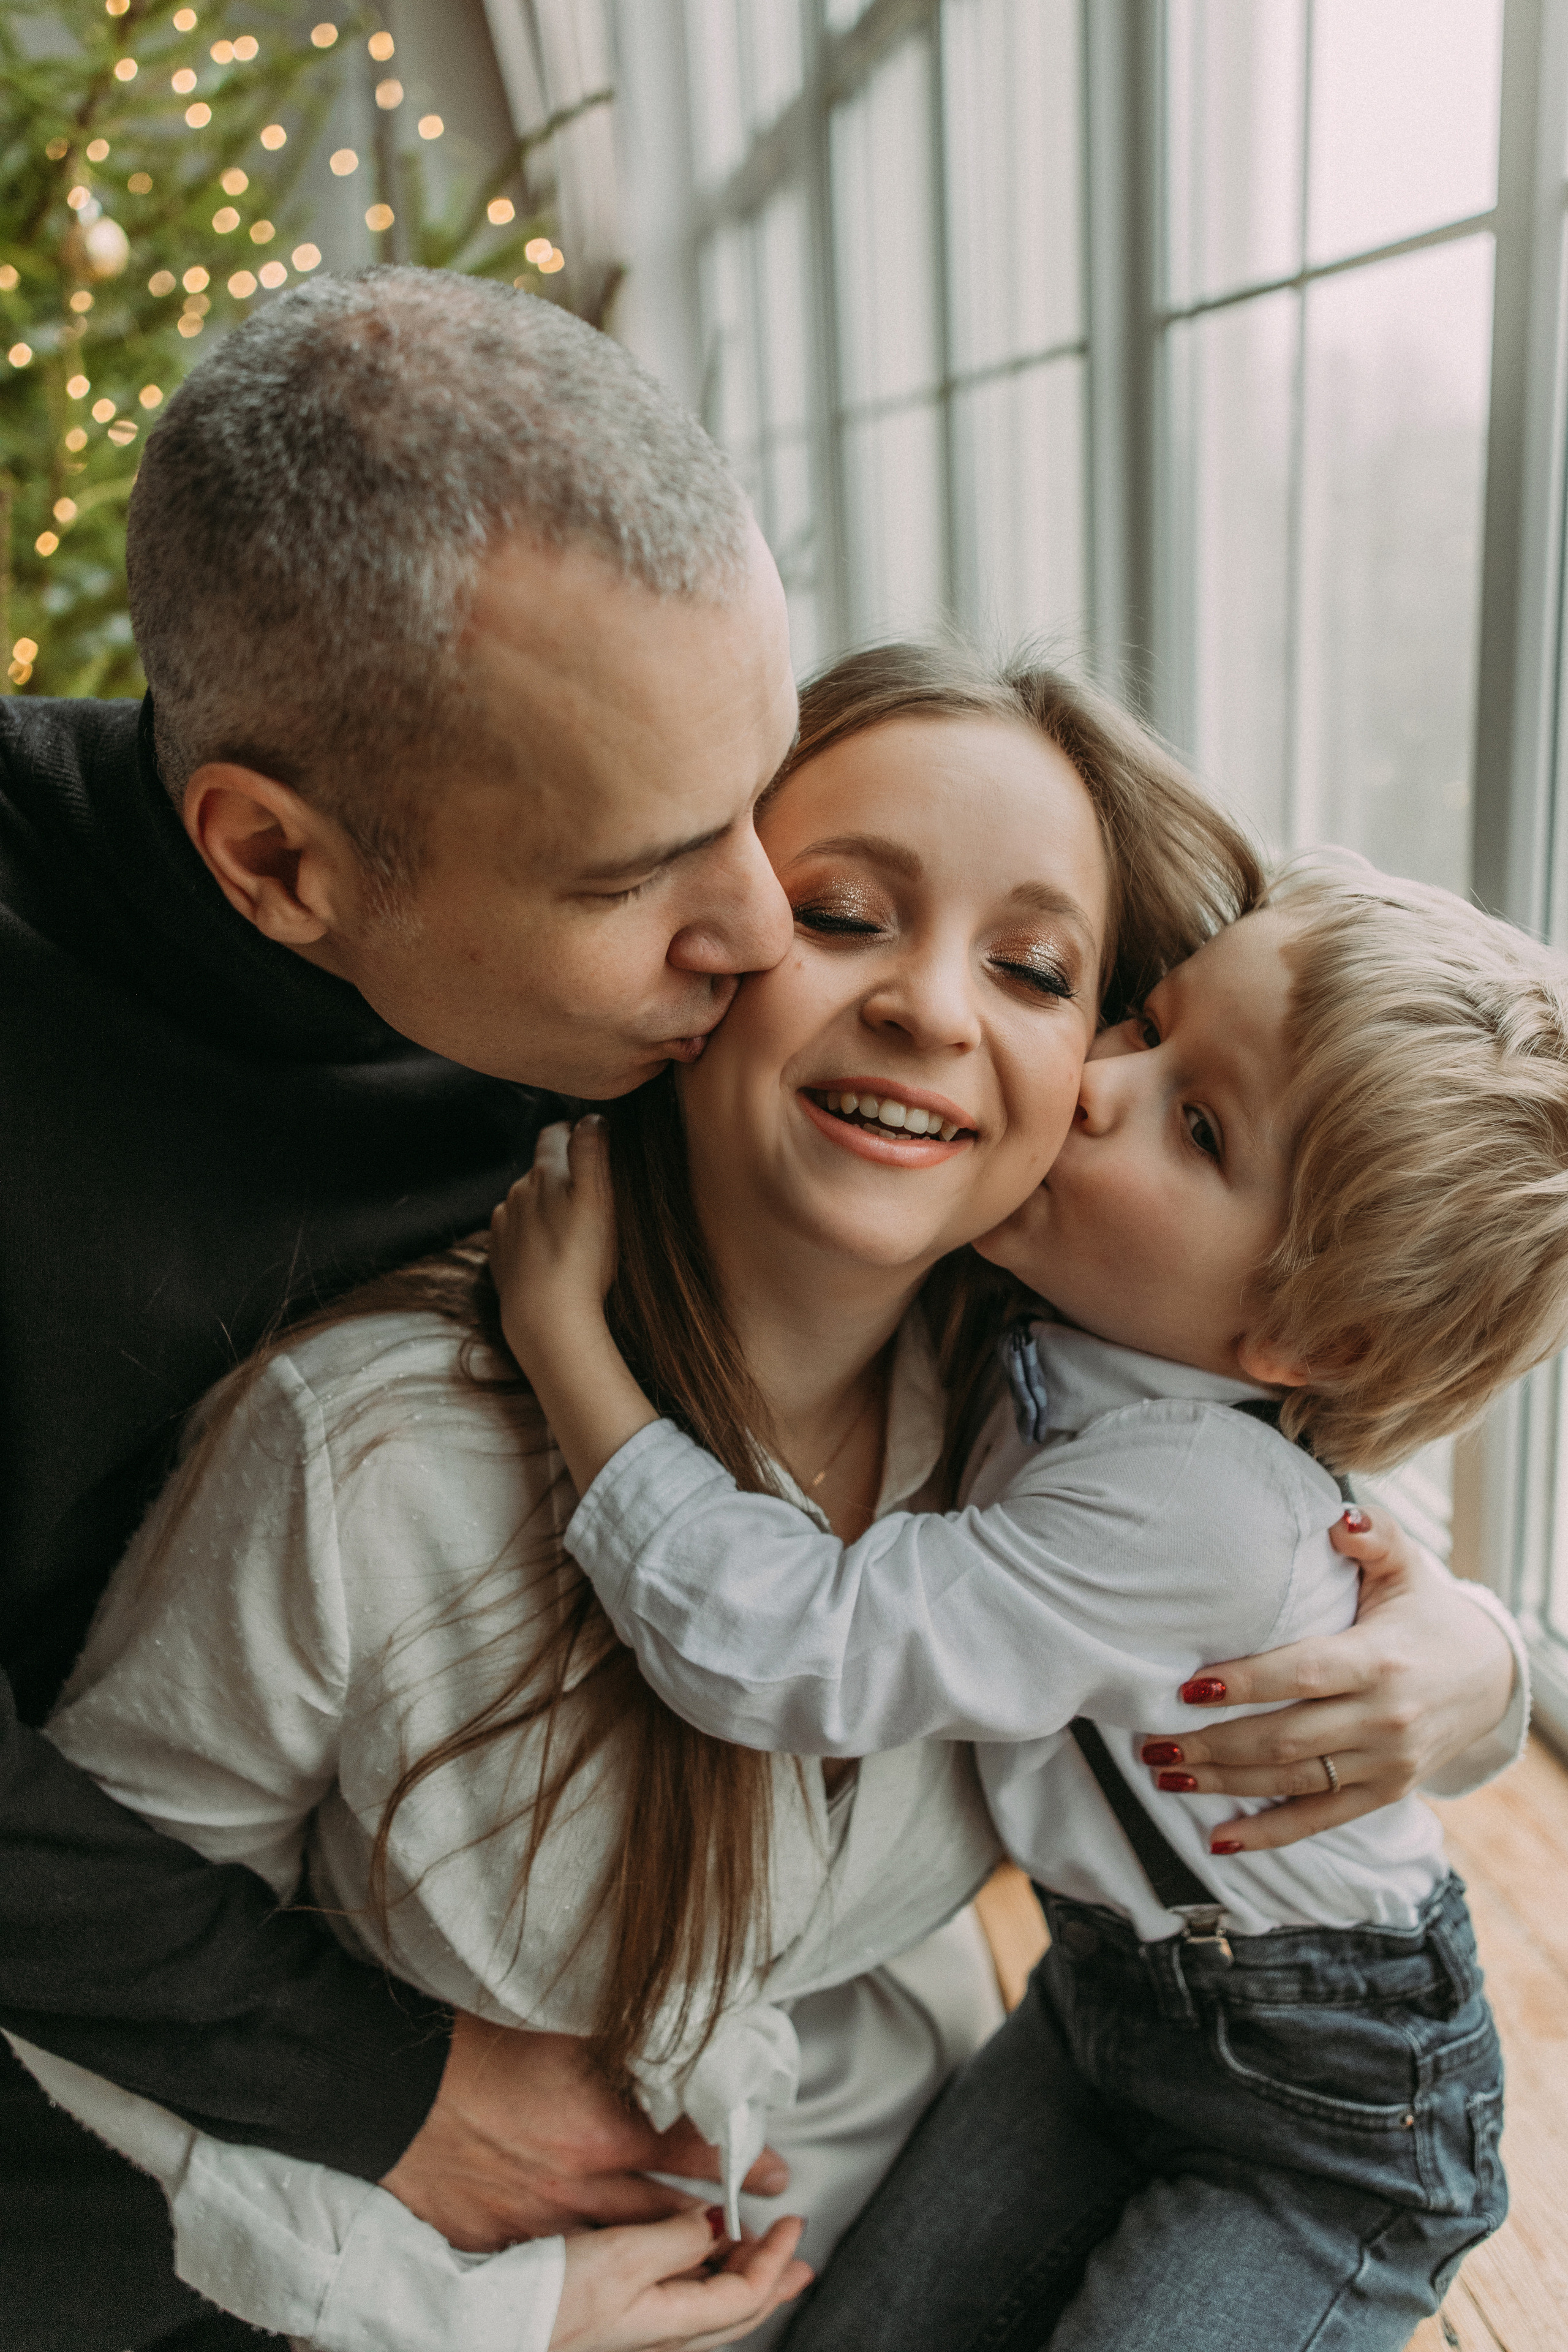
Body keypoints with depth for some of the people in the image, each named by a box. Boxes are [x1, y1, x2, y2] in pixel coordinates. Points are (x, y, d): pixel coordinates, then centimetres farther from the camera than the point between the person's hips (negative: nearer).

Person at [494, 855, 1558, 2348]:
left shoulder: (1197, 1509, -38)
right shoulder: (1086, 1330, -14)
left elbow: (775, 1647, -37)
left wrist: (558, 1323, -32)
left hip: (1321, 2114, -7)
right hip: (1105, 1992, 7)